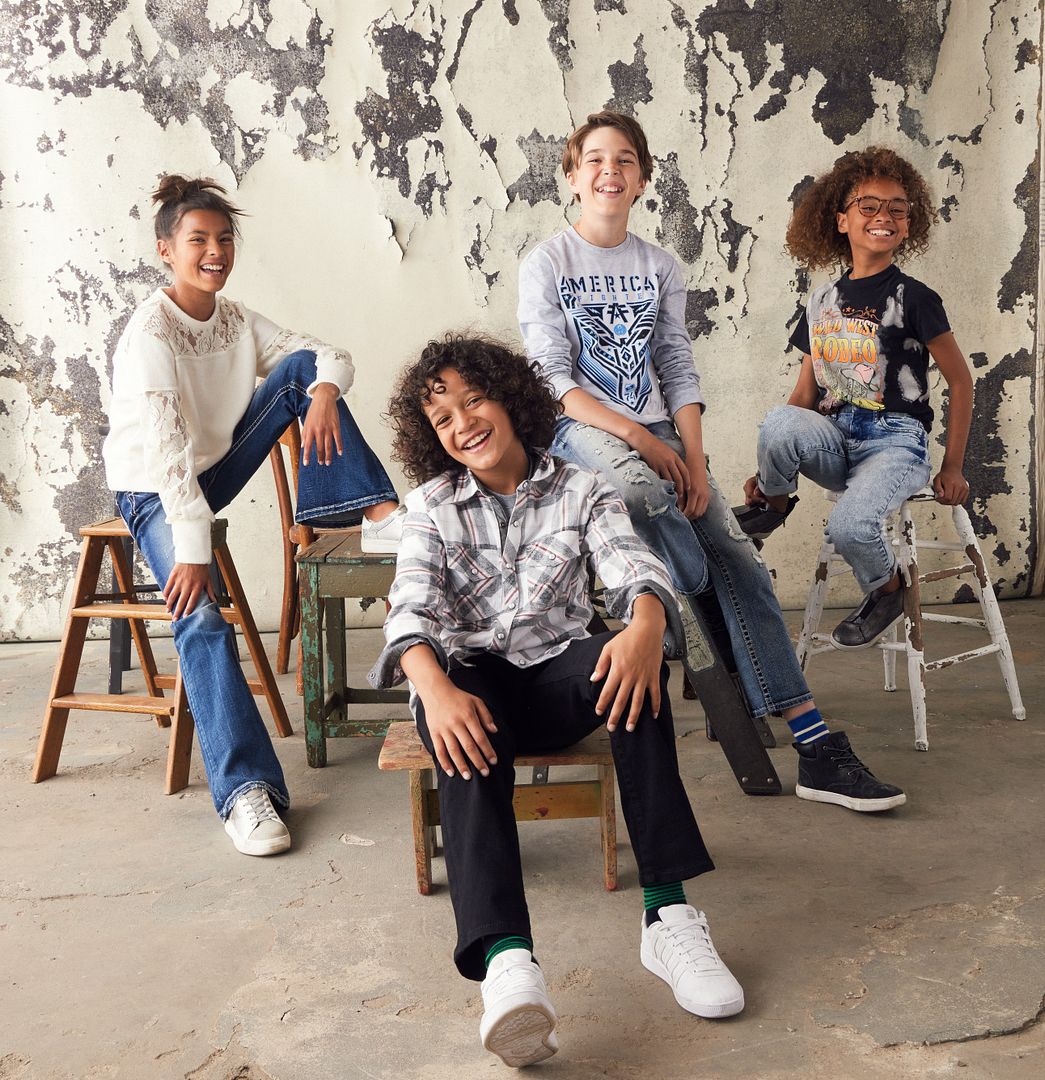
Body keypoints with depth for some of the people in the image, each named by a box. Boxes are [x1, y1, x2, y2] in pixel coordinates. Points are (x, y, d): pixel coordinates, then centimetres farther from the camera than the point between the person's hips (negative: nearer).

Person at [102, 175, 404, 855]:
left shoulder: (237, 320, 2)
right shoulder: (151, 332, -20)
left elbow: (331, 356, -1)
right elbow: (166, 449, -29)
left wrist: (324, 391, -26)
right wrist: (192, 549, -36)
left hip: (216, 471, 6)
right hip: (154, 491, -6)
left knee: (301, 367, -10)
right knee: (201, 616, -29)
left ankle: (379, 513, -17)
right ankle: (244, 788, -26)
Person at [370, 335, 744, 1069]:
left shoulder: (581, 491, 8)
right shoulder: (431, 507, 8)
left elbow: (636, 569, -11)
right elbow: (411, 609, -8)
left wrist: (645, 626, -37)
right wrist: (436, 692, -32)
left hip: (557, 676, 1)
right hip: (468, 675, 0)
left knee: (633, 674, -34)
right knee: (470, 742, -37)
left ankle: (669, 913, -34)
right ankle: (506, 959, -56)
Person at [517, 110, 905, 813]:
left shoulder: (660, 267, 13)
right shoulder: (548, 263, 2)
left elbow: (679, 372, 7)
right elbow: (553, 377, -7)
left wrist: (693, 458, -9)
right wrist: (635, 436, -17)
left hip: (657, 433, 4)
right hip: (579, 428, -3)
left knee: (737, 554, -13)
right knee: (637, 487, -40)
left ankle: (816, 741, -13)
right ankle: (720, 634, -15)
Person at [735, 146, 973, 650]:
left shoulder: (913, 298, -2)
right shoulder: (822, 300, 10)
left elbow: (960, 380, 3)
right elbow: (805, 394, 11)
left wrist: (952, 468, 0)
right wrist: (770, 468, 4)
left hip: (896, 442, -3)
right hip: (835, 440, 3)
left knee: (849, 526, -31)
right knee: (778, 421, -32)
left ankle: (888, 589, 4)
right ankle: (774, 502, -1)